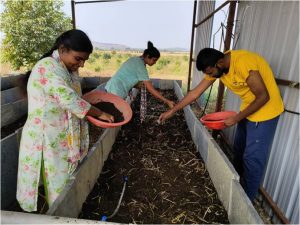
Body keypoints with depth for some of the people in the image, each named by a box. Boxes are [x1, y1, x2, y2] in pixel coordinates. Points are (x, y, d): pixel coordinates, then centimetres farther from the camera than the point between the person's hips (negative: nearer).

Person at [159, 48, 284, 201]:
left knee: (252, 157, 1)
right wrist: (172, 111, -4)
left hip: (265, 109, -7)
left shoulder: (243, 62, -32)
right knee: (239, 148, 18)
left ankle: (247, 198, 23)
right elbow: (195, 92, -4)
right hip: (248, 108, 7)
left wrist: (236, 118, -21)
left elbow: (263, 97, -25)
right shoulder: (216, 66, -8)